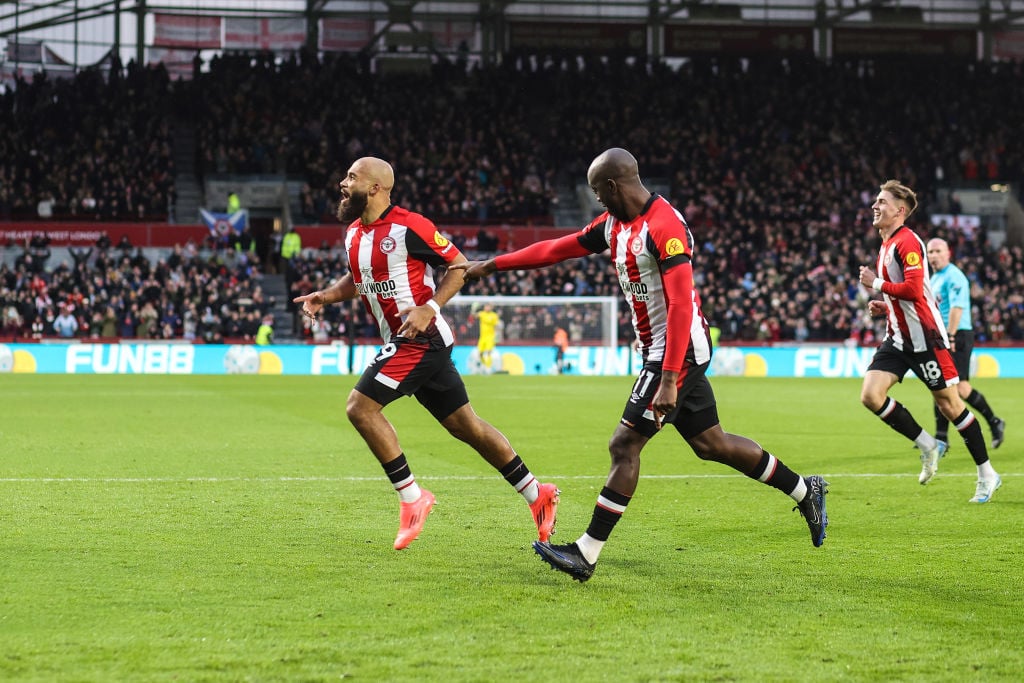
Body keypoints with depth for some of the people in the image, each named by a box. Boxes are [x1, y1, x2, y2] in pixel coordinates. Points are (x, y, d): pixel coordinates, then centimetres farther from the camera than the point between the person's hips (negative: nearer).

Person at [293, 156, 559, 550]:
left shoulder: (408, 226, -15)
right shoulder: (353, 232, 10)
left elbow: (460, 266, -10)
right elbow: (358, 280, 27)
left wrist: (429, 308, -20)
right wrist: (325, 297, 9)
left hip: (421, 338, -9)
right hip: (401, 342, 9)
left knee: (360, 407, -14)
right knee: (465, 425, 11)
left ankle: (411, 497, -5)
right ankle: (537, 494, 19)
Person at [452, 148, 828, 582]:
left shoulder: (664, 228, -21)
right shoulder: (614, 224, 8)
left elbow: (680, 306, -26)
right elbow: (557, 249, 16)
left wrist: (669, 379, -30)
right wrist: (490, 265, 18)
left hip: (678, 350, -10)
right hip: (661, 350, 10)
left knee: (625, 444, -9)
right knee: (710, 443, 15)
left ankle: (586, 554, -6)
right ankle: (804, 491, 25)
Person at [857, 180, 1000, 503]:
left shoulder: (907, 242, -14)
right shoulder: (886, 245, 16)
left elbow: (913, 289, -27)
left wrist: (876, 284, -16)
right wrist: (884, 306, 11)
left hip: (924, 337, -9)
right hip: (898, 337, 9)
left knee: (948, 403, -2)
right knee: (870, 395, -8)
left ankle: (987, 474, 10)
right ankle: (928, 446, 7)